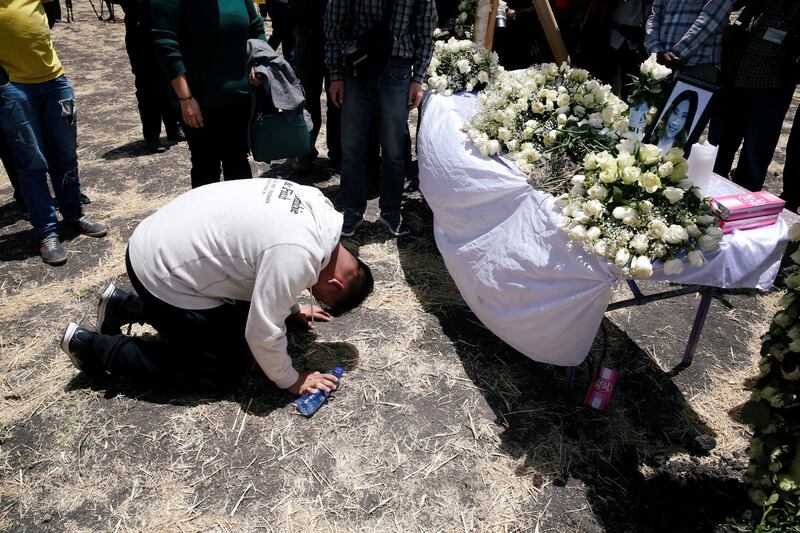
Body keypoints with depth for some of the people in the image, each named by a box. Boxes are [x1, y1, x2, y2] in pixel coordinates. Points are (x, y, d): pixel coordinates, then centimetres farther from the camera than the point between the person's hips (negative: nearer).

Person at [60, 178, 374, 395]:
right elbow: (263, 332, -22)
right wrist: (290, 381, -6)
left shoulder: (315, 205, -1)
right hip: (163, 272, -9)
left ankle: (122, 305, 29)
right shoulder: (300, 256, -29)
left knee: (236, 315, 20)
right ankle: (90, 346, 14)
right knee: (214, 359, 5)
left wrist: (291, 309, 24)